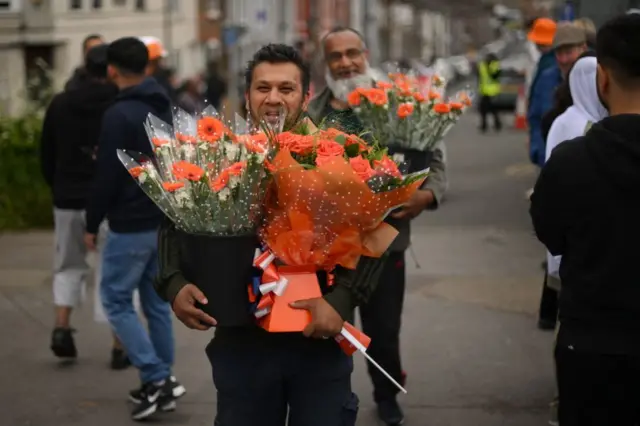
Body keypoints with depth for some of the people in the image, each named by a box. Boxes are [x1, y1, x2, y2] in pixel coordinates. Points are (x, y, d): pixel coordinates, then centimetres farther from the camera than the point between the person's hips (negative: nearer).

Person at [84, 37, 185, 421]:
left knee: (117, 300, 2)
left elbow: (108, 176, -16)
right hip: (165, 220, 8)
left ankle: (156, 379, -6)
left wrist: (92, 223, -6)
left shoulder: (120, 114, -16)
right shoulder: (165, 108, 10)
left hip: (130, 225, -8)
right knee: (157, 301, 13)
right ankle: (162, 382, 16)